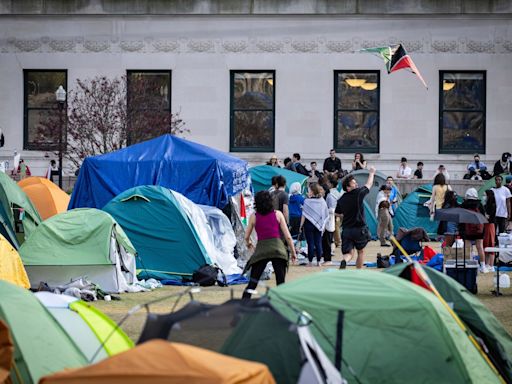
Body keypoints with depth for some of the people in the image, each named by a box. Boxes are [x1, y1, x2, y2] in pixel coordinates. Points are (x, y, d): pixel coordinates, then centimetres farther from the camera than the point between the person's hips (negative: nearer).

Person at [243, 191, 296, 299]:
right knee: (281, 283, 4)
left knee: (252, 283, 5)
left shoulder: (254, 216, 8)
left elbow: (247, 237, 15)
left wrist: (248, 243, 38)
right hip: (277, 248, 0)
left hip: (261, 249, 0)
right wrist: (293, 252, 15)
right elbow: (287, 236, 5)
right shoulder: (278, 214, 7)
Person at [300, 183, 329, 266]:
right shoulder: (322, 201, 0)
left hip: (309, 224, -4)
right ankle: (318, 261, 11)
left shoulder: (307, 201, -14)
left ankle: (310, 262, 4)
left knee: (310, 243, 2)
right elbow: (326, 215, 5)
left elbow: (304, 215, -12)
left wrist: (301, 225, -3)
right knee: (318, 243, 8)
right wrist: (323, 225, 15)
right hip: (319, 225, 4)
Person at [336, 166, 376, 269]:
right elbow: (369, 184, 6)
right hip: (359, 229, -3)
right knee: (361, 251, 17)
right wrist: (371, 173, 23)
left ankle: (344, 261, -30)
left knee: (349, 253, 3)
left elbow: (337, 213, 15)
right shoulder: (358, 193, -11)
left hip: (346, 229, 3)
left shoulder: (341, 199, 2)